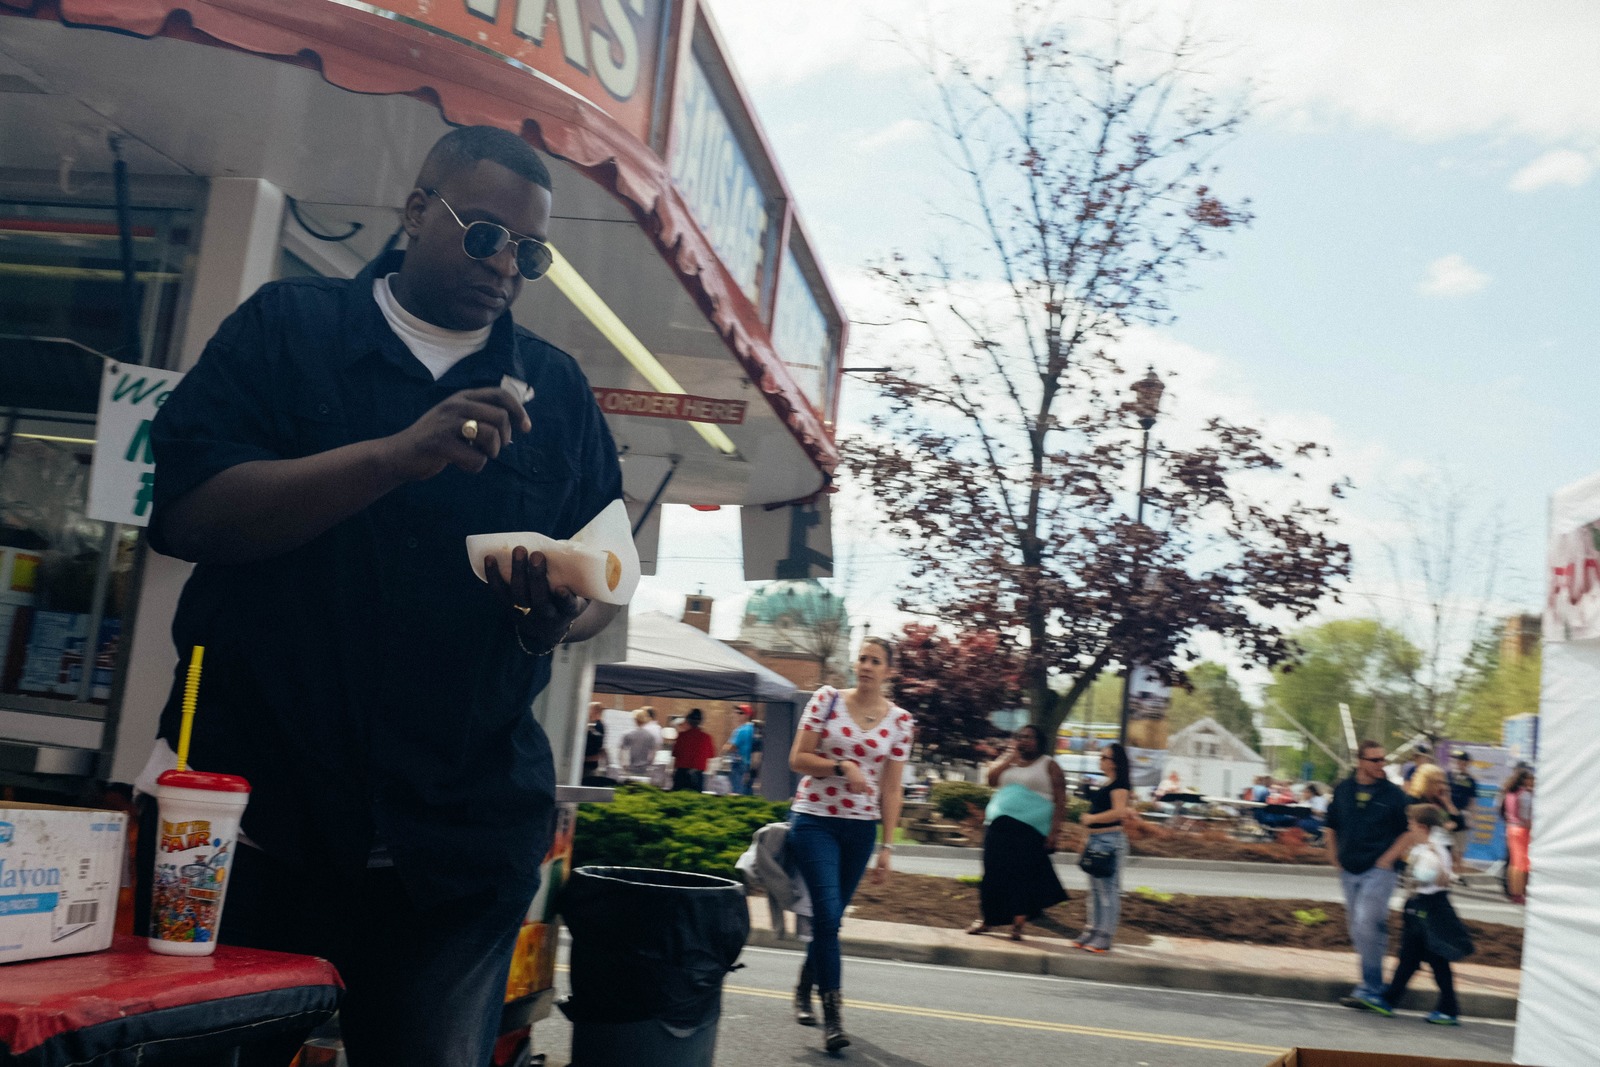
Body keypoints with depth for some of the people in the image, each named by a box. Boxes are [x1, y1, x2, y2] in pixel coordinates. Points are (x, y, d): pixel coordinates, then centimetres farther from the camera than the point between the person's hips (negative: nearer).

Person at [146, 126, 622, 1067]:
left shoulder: (556, 391, 12)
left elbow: (606, 588, 13)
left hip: (460, 833, 2)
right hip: (255, 797, -1)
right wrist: (399, 454, -20)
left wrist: (561, 616, -12)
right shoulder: (285, 328, 5)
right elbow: (186, 512, -9)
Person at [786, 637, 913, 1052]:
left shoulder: (899, 721, 2)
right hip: (815, 820, -3)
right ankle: (832, 1016, -8)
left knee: (830, 916, 12)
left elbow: (891, 788, 4)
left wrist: (887, 846, 2)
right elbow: (798, 759, -3)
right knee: (828, 914, -13)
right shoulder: (827, 699, -3)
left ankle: (804, 990, 36)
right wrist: (842, 767, -17)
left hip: (861, 828, 3)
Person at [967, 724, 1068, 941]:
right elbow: (991, 779, 2)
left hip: (1030, 831, -4)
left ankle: (1018, 924, -1)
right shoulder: (1008, 761, 17)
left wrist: (1055, 830, -12)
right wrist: (1010, 757, -4)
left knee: (1024, 875, -7)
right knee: (994, 873, 4)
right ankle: (986, 920, 13)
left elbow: (1060, 800, -2)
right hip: (1000, 826, 4)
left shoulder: (1049, 765, 4)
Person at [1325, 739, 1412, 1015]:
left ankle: (1370, 989, -10)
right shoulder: (1342, 790, 7)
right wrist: (1334, 855, 10)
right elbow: (1330, 826, 18)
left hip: (1378, 871, -5)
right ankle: (1373, 988, 22)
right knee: (1356, 928, 11)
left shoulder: (1393, 794, -4)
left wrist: (1388, 858, -7)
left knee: (1367, 925, -17)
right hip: (1349, 870, 5)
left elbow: (1408, 831, 1)